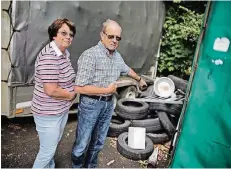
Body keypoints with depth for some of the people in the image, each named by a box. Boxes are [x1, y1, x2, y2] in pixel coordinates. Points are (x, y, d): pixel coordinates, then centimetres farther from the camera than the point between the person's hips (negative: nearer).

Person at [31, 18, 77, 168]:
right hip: (48, 113, -9)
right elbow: (51, 91, -30)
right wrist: (71, 95, -14)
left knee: (54, 144, 28)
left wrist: (72, 91, 0)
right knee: (48, 150, 10)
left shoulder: (65, 53, 3)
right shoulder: (49, 56, -26)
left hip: (62, 110, 9)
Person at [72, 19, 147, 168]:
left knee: (98, 142, 19)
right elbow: (79, 88, -25)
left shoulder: (117, 56, 4)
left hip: (108, 104, 7)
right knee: (82, 143, 9)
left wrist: (140, 79, 40)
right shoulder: (90, 55, -20)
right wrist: (107, 90, -17)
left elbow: (127, 70, 26)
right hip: (91, 104, -6)